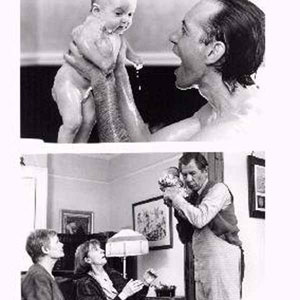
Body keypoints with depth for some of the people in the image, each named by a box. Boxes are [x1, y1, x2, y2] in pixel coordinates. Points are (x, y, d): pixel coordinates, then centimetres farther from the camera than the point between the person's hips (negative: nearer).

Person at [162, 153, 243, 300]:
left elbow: (200, 219, -19)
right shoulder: (193, 197, 16)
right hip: (201, 264, 7)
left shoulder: (218, 189, -3)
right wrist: (177, 208, 4)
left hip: (222, 258, -7)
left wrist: (177, 198, -7)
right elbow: (185, 238, 17)